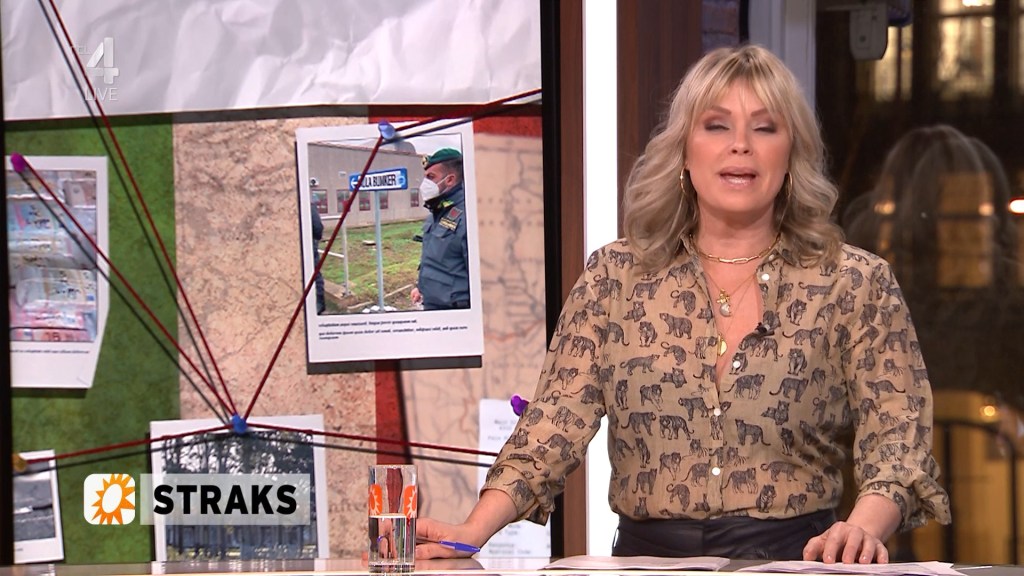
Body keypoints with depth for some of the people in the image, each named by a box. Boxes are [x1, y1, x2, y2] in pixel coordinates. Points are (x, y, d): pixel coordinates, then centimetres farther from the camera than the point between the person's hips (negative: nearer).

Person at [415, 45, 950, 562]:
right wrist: (473, 532, -15)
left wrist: (863, 527, -23)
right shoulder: (614, 277, 7)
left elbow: (897, 444, -1)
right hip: (647, 557, 0)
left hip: (794, 563, 1)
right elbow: (554, 426, 1)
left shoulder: (855, 285, 4)